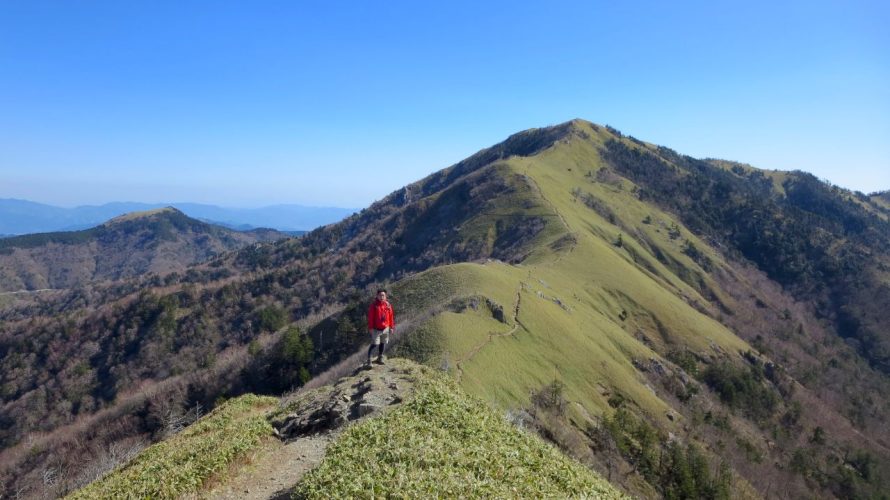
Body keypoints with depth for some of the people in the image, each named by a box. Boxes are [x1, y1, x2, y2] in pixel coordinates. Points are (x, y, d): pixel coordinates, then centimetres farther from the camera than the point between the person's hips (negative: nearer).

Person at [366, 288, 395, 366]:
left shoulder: (388, 305, 2)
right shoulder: (373, 305, -10)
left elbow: (391, 316, 8)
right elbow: (370, 317, -10)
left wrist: (391, 327, 9)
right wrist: (370, 328, -13)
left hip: (385, 329, 4)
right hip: (376, 329, -4)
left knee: (383, 343, 13)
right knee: (374, 344, -7)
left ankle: (380, 358, 28)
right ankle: (369, 360, -2)